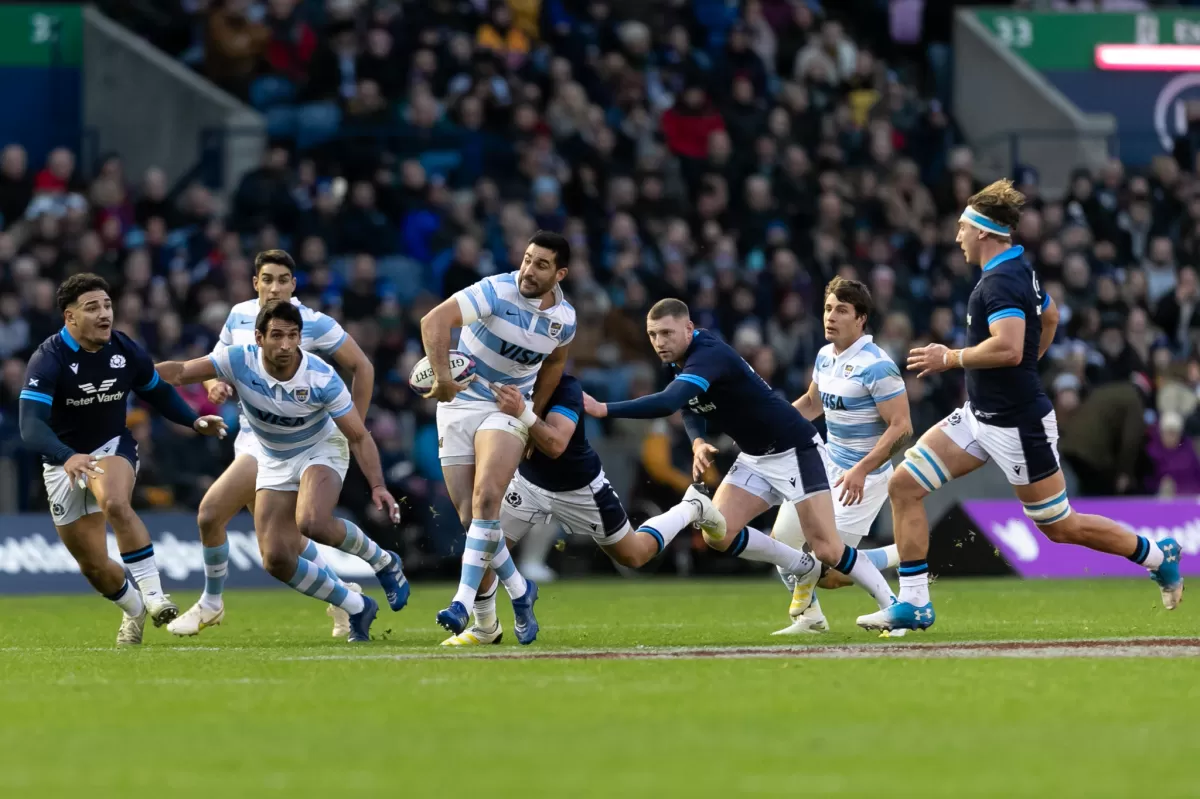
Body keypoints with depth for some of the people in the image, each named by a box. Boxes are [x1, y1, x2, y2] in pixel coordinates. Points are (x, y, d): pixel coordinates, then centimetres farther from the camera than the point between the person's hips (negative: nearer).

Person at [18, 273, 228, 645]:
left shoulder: (126, 352, -10)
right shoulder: (48, 360, -22)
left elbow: (159, 392, 11)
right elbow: (31, 426, -33)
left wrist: (194, 420, -5)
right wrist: (67, 457, -50)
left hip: (114, 447, 0)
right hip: (63, 459, 0)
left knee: (115, 504, -36)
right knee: (93, 565, 4)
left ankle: (153, 595, -28)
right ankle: (135, 611, 34)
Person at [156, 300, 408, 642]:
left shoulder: (322, 378, -27)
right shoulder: (240, 361, -23)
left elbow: (359, 437, -20)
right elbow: (181, 371, -19)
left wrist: (377, 485, -31)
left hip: (321, 451, -4)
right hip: (275, 462, 4)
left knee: (312, 523, -34)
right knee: (276, 560, -9)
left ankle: (383, 562, -5)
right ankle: (358, 608, 10)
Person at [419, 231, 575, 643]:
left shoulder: (564, 319, -4)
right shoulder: (496, 292, -18)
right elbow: (434, 321, -28)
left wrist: (534, 413, 17)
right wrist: (442, 375, -41)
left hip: (507, 410, 1)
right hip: (459, 404, -1)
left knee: (486, 501, -23)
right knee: (470, 518, -3)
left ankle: (463, 602, -25)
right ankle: (520, 590, 19)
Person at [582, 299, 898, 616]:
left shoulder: (709, 355, -28)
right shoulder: (680, 360, 1)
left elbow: (668, 402, -42)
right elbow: (690, 409, 10)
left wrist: (602, 409, -45)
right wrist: (698, 442, -13)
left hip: (794, 451, -9)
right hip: (755, 459, 9)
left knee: (828, 551, -11)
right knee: (717, 533, -7)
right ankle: (805, 569, 13)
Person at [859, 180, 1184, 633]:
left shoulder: (1000, 282, -22)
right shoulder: (1018, 271, 9)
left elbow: (1008, 348, -36)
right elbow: (1050, 316, 27)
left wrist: (950, 358, -23)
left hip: (1016, 425, -10)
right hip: (981, 415, 10)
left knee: (1060, 527, 2)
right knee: (904, 485, 0)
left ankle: (1158, 556, 22)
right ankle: (913, 605, 2)